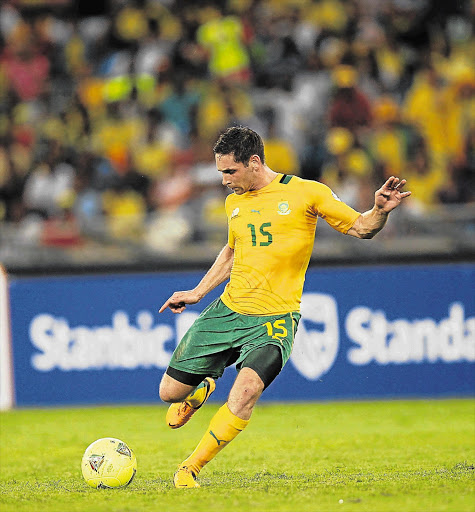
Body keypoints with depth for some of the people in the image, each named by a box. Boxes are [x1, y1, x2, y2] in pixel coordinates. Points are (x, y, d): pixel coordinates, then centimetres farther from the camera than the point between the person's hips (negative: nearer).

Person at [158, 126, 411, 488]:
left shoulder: (306, 193, -4)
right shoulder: (234, 203, 12)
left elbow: (361, 228, -1)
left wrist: (380, 210, -22)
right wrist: (198, 292, 26)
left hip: (273, 320, -5)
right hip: (227, 310, 5)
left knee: (246, 390, -31)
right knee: (170, 391, 3)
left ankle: (191, 469, -19)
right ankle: (202, 390, 41)